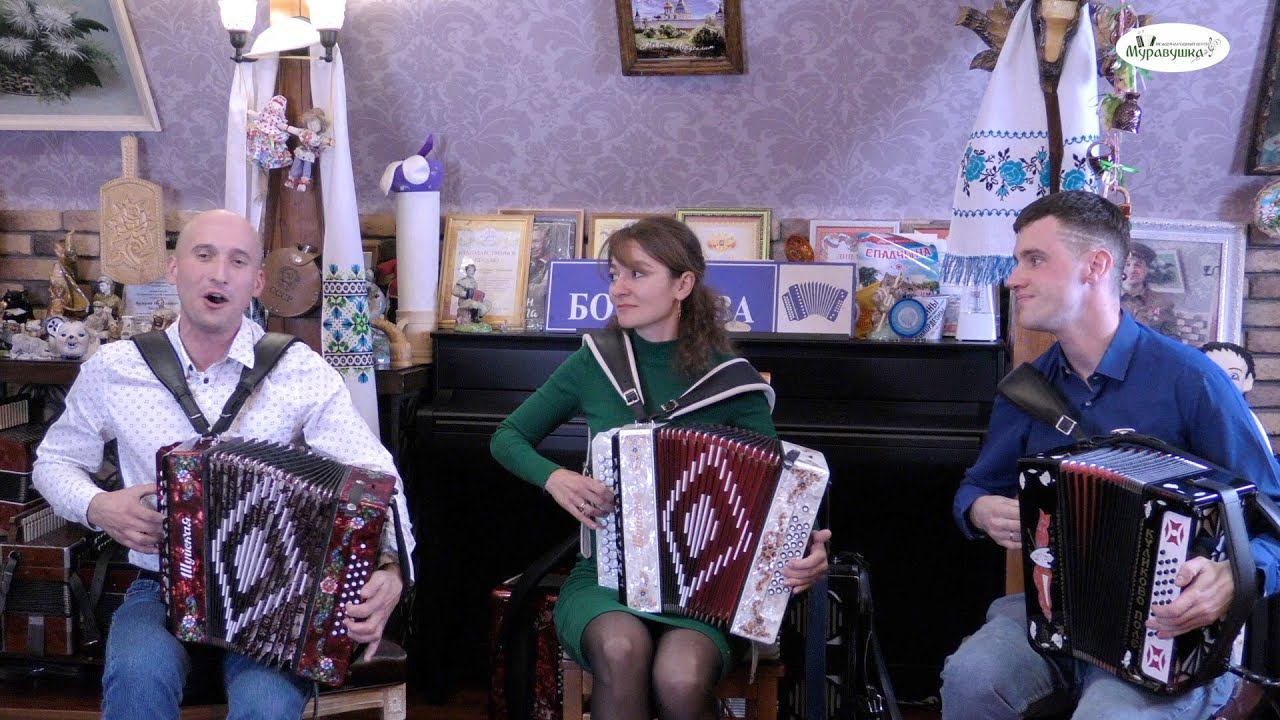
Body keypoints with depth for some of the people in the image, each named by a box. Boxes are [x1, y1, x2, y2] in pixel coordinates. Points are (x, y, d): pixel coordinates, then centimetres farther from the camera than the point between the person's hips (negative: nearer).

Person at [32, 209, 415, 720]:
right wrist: (96, 507, -6)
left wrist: (390, 567, -25)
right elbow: (54, 461, 16)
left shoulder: (301, 371, -4)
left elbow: (374, 475, -6)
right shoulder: (113, 369, 1)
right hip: (162, 591, 1)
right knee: (138, 678, -33)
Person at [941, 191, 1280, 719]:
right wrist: (982, 511, -2)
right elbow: (978, 484, 23)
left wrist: (1234, 578, -30)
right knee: (970, 676, -25)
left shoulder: (1188, 378, -10)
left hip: (1170, 632, -4)